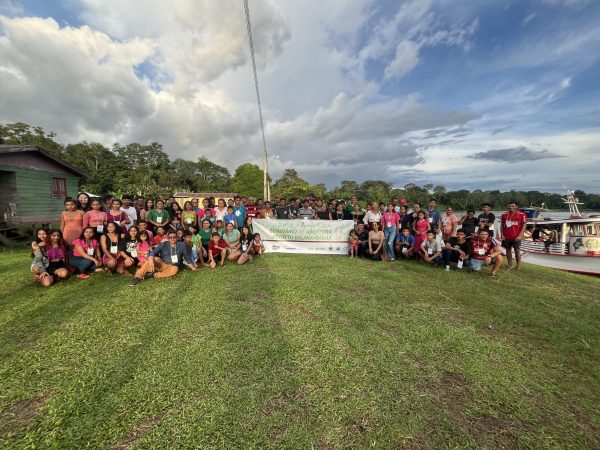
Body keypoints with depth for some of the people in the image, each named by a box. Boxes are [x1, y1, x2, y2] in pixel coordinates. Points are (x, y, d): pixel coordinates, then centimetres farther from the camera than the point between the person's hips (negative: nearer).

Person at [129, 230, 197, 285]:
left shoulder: (182, 245, -4)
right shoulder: (163, 245, -6)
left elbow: (188, 258, 4)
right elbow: (152, 252, -20)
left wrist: (193, 268, -2)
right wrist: (151, 261, -40)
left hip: (171, 267, 0)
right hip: (161, 264, 1)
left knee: (175, 269, -36)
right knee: (153, 259, -29)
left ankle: (153, 275, -32)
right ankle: (137, 276, -29)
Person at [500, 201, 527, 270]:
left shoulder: (521, 215, -3)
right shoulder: (504, 215, 6)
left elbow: (524, 225, -4)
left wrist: (520, 235, -12)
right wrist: (502, 235, 1)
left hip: (516, 237, -3)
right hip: (506, 237, 3)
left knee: (517, 250, 0)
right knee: (508, 250, 9)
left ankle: (518, 265, 10)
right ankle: (510, 264, 18)